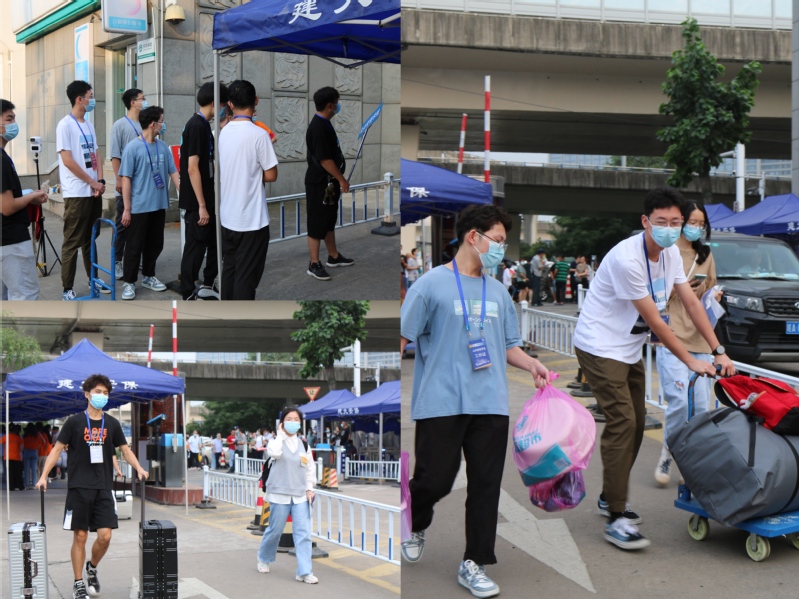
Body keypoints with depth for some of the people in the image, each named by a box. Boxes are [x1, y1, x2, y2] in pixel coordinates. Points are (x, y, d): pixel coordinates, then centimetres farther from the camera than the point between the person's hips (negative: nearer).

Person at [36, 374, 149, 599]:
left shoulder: (111, 424, 8)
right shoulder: (74, 422, 0)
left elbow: (125, 450, 13)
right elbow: (57, 449, 2)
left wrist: (138, 468, -5)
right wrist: (44, 475, -9)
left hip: (103, 488, 2)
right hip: (79, 487, -2)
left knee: (105, 536, -5)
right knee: (80, 536, 1)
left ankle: (92, 568, 23)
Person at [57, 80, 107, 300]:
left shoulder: (89, 125, 13)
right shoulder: (65, 125, -11)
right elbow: (67, 160, -16)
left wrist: (101, 181, -2)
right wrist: (92, 182, -12)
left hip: (94, 191, 7)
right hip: (76, 193, -7)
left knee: (91, 239, 16)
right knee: (73, 242, -4)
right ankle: (67, 289, 0)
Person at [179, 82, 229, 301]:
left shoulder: (203, 125, 11)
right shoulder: (197, 126, -18)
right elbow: (192, 168, -22)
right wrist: (201, 205, -22)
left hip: (208, 199, 10)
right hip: (197, 203, -10)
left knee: (215, 243, 17)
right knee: (195, 248, -3)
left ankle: (206, 287, 29)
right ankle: (188, 298, 4)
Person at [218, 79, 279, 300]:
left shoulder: (224, 133, 5)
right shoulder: (259, 134, -16)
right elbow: (271, 175, -12)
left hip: (228, 217, 7)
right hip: (252, 219, -7)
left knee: (229, 271, 14)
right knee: (247, 277, -1)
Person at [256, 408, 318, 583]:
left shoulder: (304, 444, 9)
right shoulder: (276, 441, -2)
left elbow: (310, 467, 14)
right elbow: (274, 453, -26)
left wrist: (310, 488, 3)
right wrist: (281, 435, -15)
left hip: (300, 495, 3)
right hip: (280, 494, -3)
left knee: (303, 532, -7)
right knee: (275, 530, 8)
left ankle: (304, 571, -7)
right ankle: (264, 559, 35)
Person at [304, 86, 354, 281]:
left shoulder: (324, 123, 9)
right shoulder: (318, 128, -24)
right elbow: (325, 160, -25)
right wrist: (342, 179, -18)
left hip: (328, 181, 10)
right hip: (319, 182, -10)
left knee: (329, 220, 19)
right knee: (317, 222, -2)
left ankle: (334, 257, 31)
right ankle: (314, 264, 5)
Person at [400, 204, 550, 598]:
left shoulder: (498, 292, 16)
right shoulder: (432, 284, -1)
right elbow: (402, 337, -2)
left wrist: (532, 365, 2)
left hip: (490, 404, 5)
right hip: (441, 403, -5)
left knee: (486, 484, 2)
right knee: (434, 479, -2)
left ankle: (473, 564, 12)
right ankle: (415, 526, 31)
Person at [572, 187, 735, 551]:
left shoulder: (670, 253, 1)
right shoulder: (627, 259, -26)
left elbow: (691, 302, 5)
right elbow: (654, 320, -22)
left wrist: (718, 352, 0)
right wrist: (691, 362, -16)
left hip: (628, 349, 9)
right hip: (600, 347, -9)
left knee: (635, 422, 13)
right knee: (622, 422, -16)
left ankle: (610, 497, 30)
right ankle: (615, 519, -15)